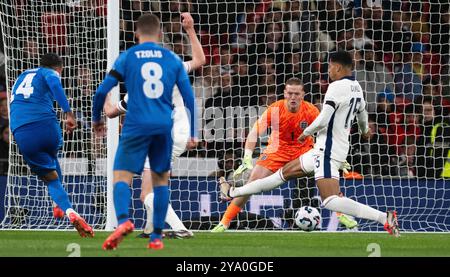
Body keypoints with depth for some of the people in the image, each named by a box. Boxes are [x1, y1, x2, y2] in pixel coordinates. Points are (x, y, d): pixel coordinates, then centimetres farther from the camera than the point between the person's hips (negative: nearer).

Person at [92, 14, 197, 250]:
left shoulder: (127, 57, 5)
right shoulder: (172, 59, 10)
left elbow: (102, 91, 1)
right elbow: (189, 97, 10)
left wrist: (96, 119, 17)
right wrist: (192, 133, 18)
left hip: (136, 125, -2)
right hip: (164, 126, 2)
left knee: (122, 176, -2)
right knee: (161, 179, 14)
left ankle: (123, 220, -30)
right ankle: (157, 236, 10)